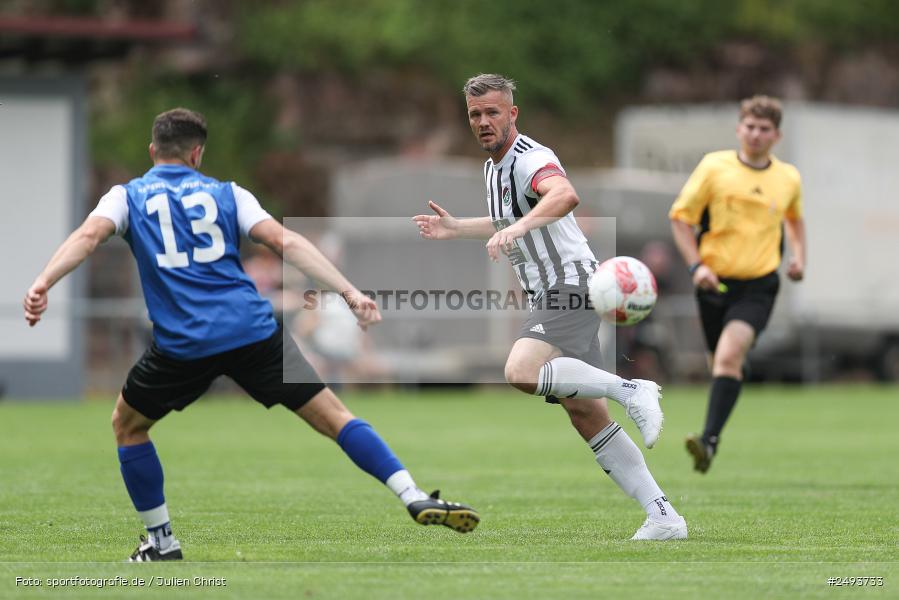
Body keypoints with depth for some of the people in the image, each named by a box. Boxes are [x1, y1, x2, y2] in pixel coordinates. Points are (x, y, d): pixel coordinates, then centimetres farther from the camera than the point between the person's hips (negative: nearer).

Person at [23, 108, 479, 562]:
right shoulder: (227, 194, 15)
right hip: (252, 331, 1)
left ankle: (161, 541, 22)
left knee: (127, 425, 24)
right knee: (334, 417, 6)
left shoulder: (127, 197, 15)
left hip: (181, 343, -1)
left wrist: (42, 284, -18)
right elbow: (286, 242, 3)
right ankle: (416, 499, -4)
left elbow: (88, 236, -5)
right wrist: (349, 292, -1)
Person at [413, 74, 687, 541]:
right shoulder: (494, 168, 18)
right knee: (586, 415, 5)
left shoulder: (530, 160, -14)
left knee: (521, 372, -32)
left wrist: (521, 225, -53)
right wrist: (456, 228, 33)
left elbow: (565, 195, -38)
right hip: (551, 298, 10)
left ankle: (631, 389, -25)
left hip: (569, 288, -10)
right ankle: (663, 517, 5)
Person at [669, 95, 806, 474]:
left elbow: (794, 218, 28)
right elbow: (680, 217, 1)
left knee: (729, 355, -23)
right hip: (715, 283, 1)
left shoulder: (788, 178, 6)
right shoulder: (714, 167, -3)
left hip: (758, 287, -1)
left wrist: (798, 256, 12)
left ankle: (710, 440, -31)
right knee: (720, 360, 13)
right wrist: (696, 265, -11)